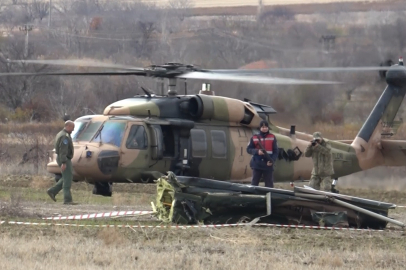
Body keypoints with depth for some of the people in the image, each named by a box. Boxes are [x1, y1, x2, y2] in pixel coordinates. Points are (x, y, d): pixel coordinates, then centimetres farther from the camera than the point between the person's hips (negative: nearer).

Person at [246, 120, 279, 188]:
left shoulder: (272, 138, 3)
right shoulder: (254, 138, 4)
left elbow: (275, 152, 2)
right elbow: (248, 149, 5)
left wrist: (272, 161, -14)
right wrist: (257, 151, -14)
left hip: (268, 165, 0)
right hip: (257, 164, 0)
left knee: (269, 184, 2)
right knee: (254, 183, 5)